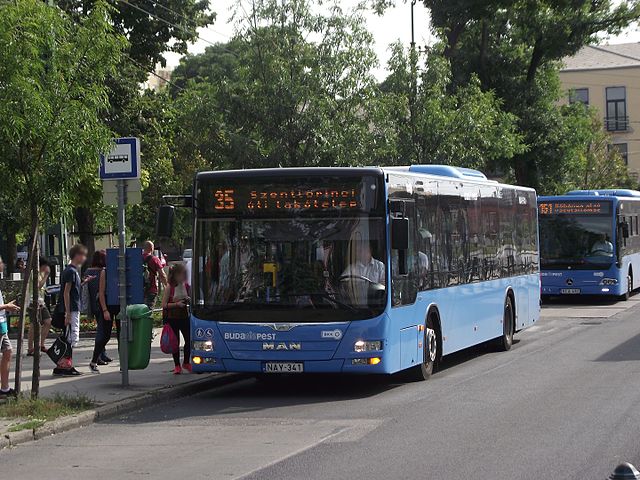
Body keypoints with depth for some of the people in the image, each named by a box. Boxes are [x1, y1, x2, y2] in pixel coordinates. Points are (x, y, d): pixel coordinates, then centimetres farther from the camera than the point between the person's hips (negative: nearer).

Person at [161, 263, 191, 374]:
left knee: (189, 339, -1)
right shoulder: (169, 287, -9)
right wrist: (176, 304, -21)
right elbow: (164, 305, -10)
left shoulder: (187, 286, 2)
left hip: (184, 316, 3)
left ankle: (186, 363, 20)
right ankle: (177, 366, 14)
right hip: (172, 318, -3)